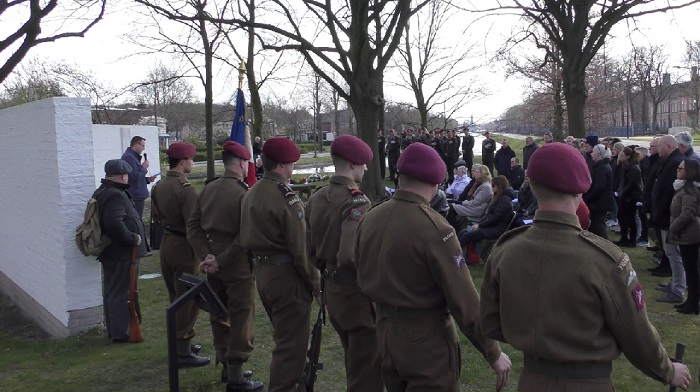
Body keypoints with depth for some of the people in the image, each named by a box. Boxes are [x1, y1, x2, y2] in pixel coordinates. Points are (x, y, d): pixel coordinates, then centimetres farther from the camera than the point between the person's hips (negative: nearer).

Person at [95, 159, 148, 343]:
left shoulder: (101, 193, 12)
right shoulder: (116, 195, -21)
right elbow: (115, 223, -34)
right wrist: (132, 238, -23)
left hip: (108, 252, 10)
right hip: (122, 253, -10)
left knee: (110, 291, 18)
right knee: (122, 293, -2)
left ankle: (112, 329, 29)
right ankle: (121, 333, 5)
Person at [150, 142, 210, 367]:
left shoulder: (159, 186, 6)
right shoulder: (185, 188, -20)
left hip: (166, 243, 9)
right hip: (184, 246, -9)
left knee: (175, 297, 20)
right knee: (188, 300, 0)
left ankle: (180, 342, 32)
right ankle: (183, 353, 5)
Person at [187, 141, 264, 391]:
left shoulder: (208, 189, 5)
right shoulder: (244, 193, -15)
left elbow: (193, 226, 5)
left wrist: (206, 255, -2)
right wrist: (222, 260, -15)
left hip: (214, 261, 7)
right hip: (237, 263, -7)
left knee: (220, 314, 18)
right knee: (241, 318, 1)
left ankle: (226, 366, 32)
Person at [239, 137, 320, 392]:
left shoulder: (251, 194, 10)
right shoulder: (286, 197, -18)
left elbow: (245, 238, 15)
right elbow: (300, 247, -19)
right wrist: (314, 282, -11)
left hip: (262, 273, 9)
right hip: (286, 276, -9)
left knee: (284, 337, 24)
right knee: (292, 344, 1)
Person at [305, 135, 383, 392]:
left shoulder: (316, 198, 6)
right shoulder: (356, 200, -20)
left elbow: (309, 247, 10)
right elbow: (350, 255, -30)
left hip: (332, 289, 9)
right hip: (357, 292, -8)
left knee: (354, 361, 26)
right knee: (367, 369, 4)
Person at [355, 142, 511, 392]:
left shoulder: (369, 218, -2)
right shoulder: (434, 228, -22)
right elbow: (463, 299, -21)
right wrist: (493, 353, -11)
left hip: (385, 332, 7)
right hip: (427, 339, -6)